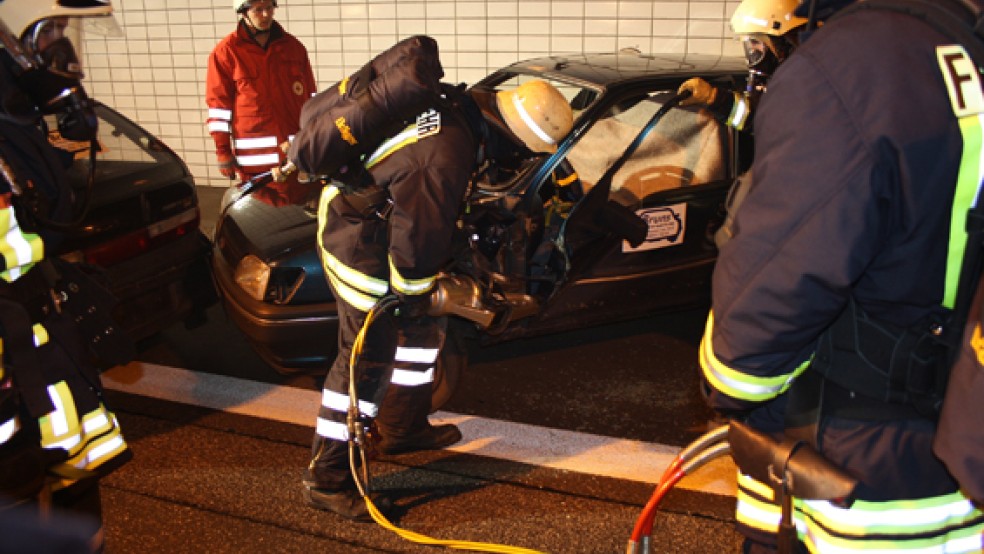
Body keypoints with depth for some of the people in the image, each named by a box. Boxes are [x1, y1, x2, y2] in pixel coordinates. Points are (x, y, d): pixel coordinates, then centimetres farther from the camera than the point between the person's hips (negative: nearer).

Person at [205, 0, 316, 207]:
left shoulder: (293, 47, 12)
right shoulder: (226, 52, 1)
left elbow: (310, 97, 16)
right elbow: (219, 103, 1)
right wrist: (223, 151, -2)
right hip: (255, 156, -3)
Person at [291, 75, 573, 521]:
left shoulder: (461, 107, -4)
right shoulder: (447, 156, -32)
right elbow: (418, 234, -23)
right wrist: (411, 288, -6)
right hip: (359, 237, -10)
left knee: (422, 327, 19)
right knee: (369, 357, -6)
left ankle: (403, 428, 37)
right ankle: (326, 479, 5)